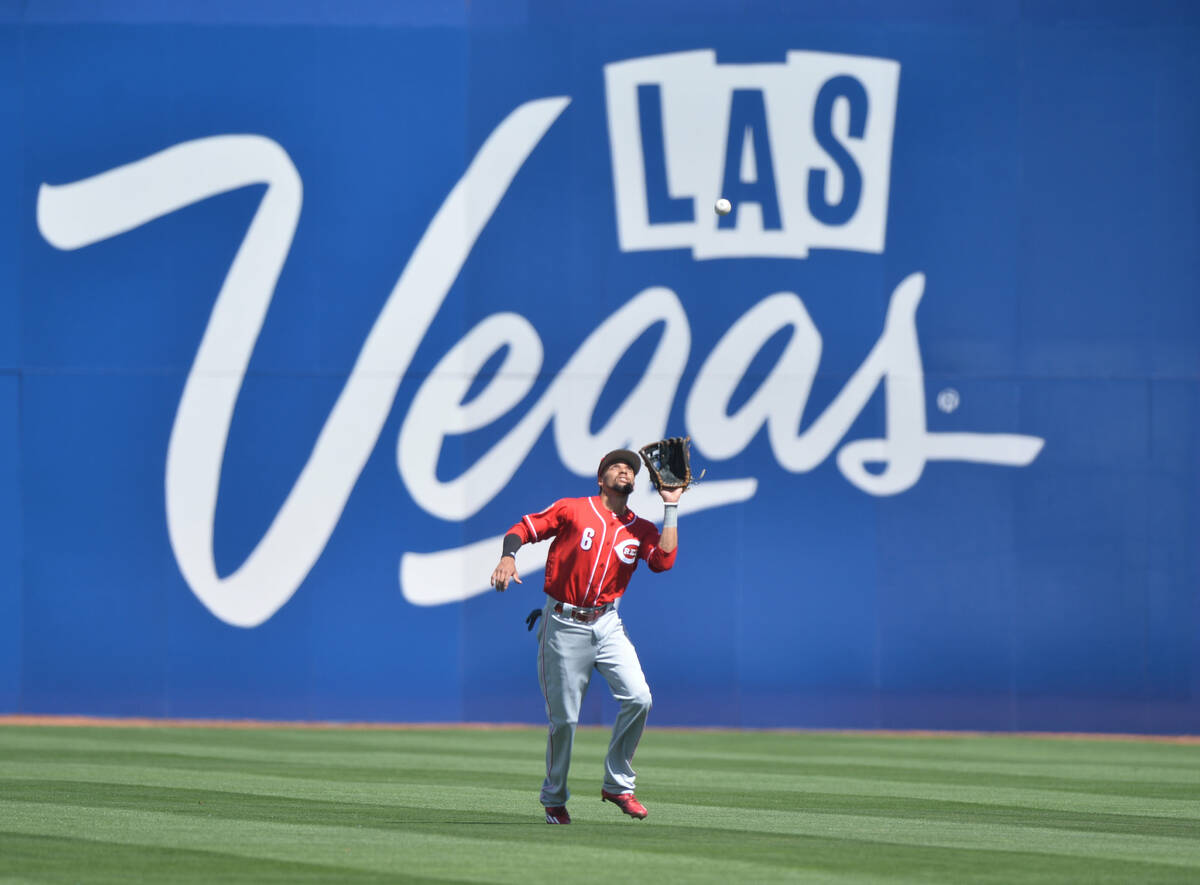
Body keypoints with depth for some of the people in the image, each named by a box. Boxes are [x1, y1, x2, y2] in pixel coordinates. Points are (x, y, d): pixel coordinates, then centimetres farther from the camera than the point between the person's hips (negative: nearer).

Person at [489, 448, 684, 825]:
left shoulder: (641, 529, 9)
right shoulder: (572, 510, 2)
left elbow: (664, 560, -9)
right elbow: (523, 528, 2)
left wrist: (671, 507, -4)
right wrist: (508, 557, -19)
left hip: (607, 624, 3)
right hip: (564, 624, -3)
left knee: (638, 697, -17)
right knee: (564, 718, -1)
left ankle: (617, 785, -1)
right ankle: (554, 799, 19)